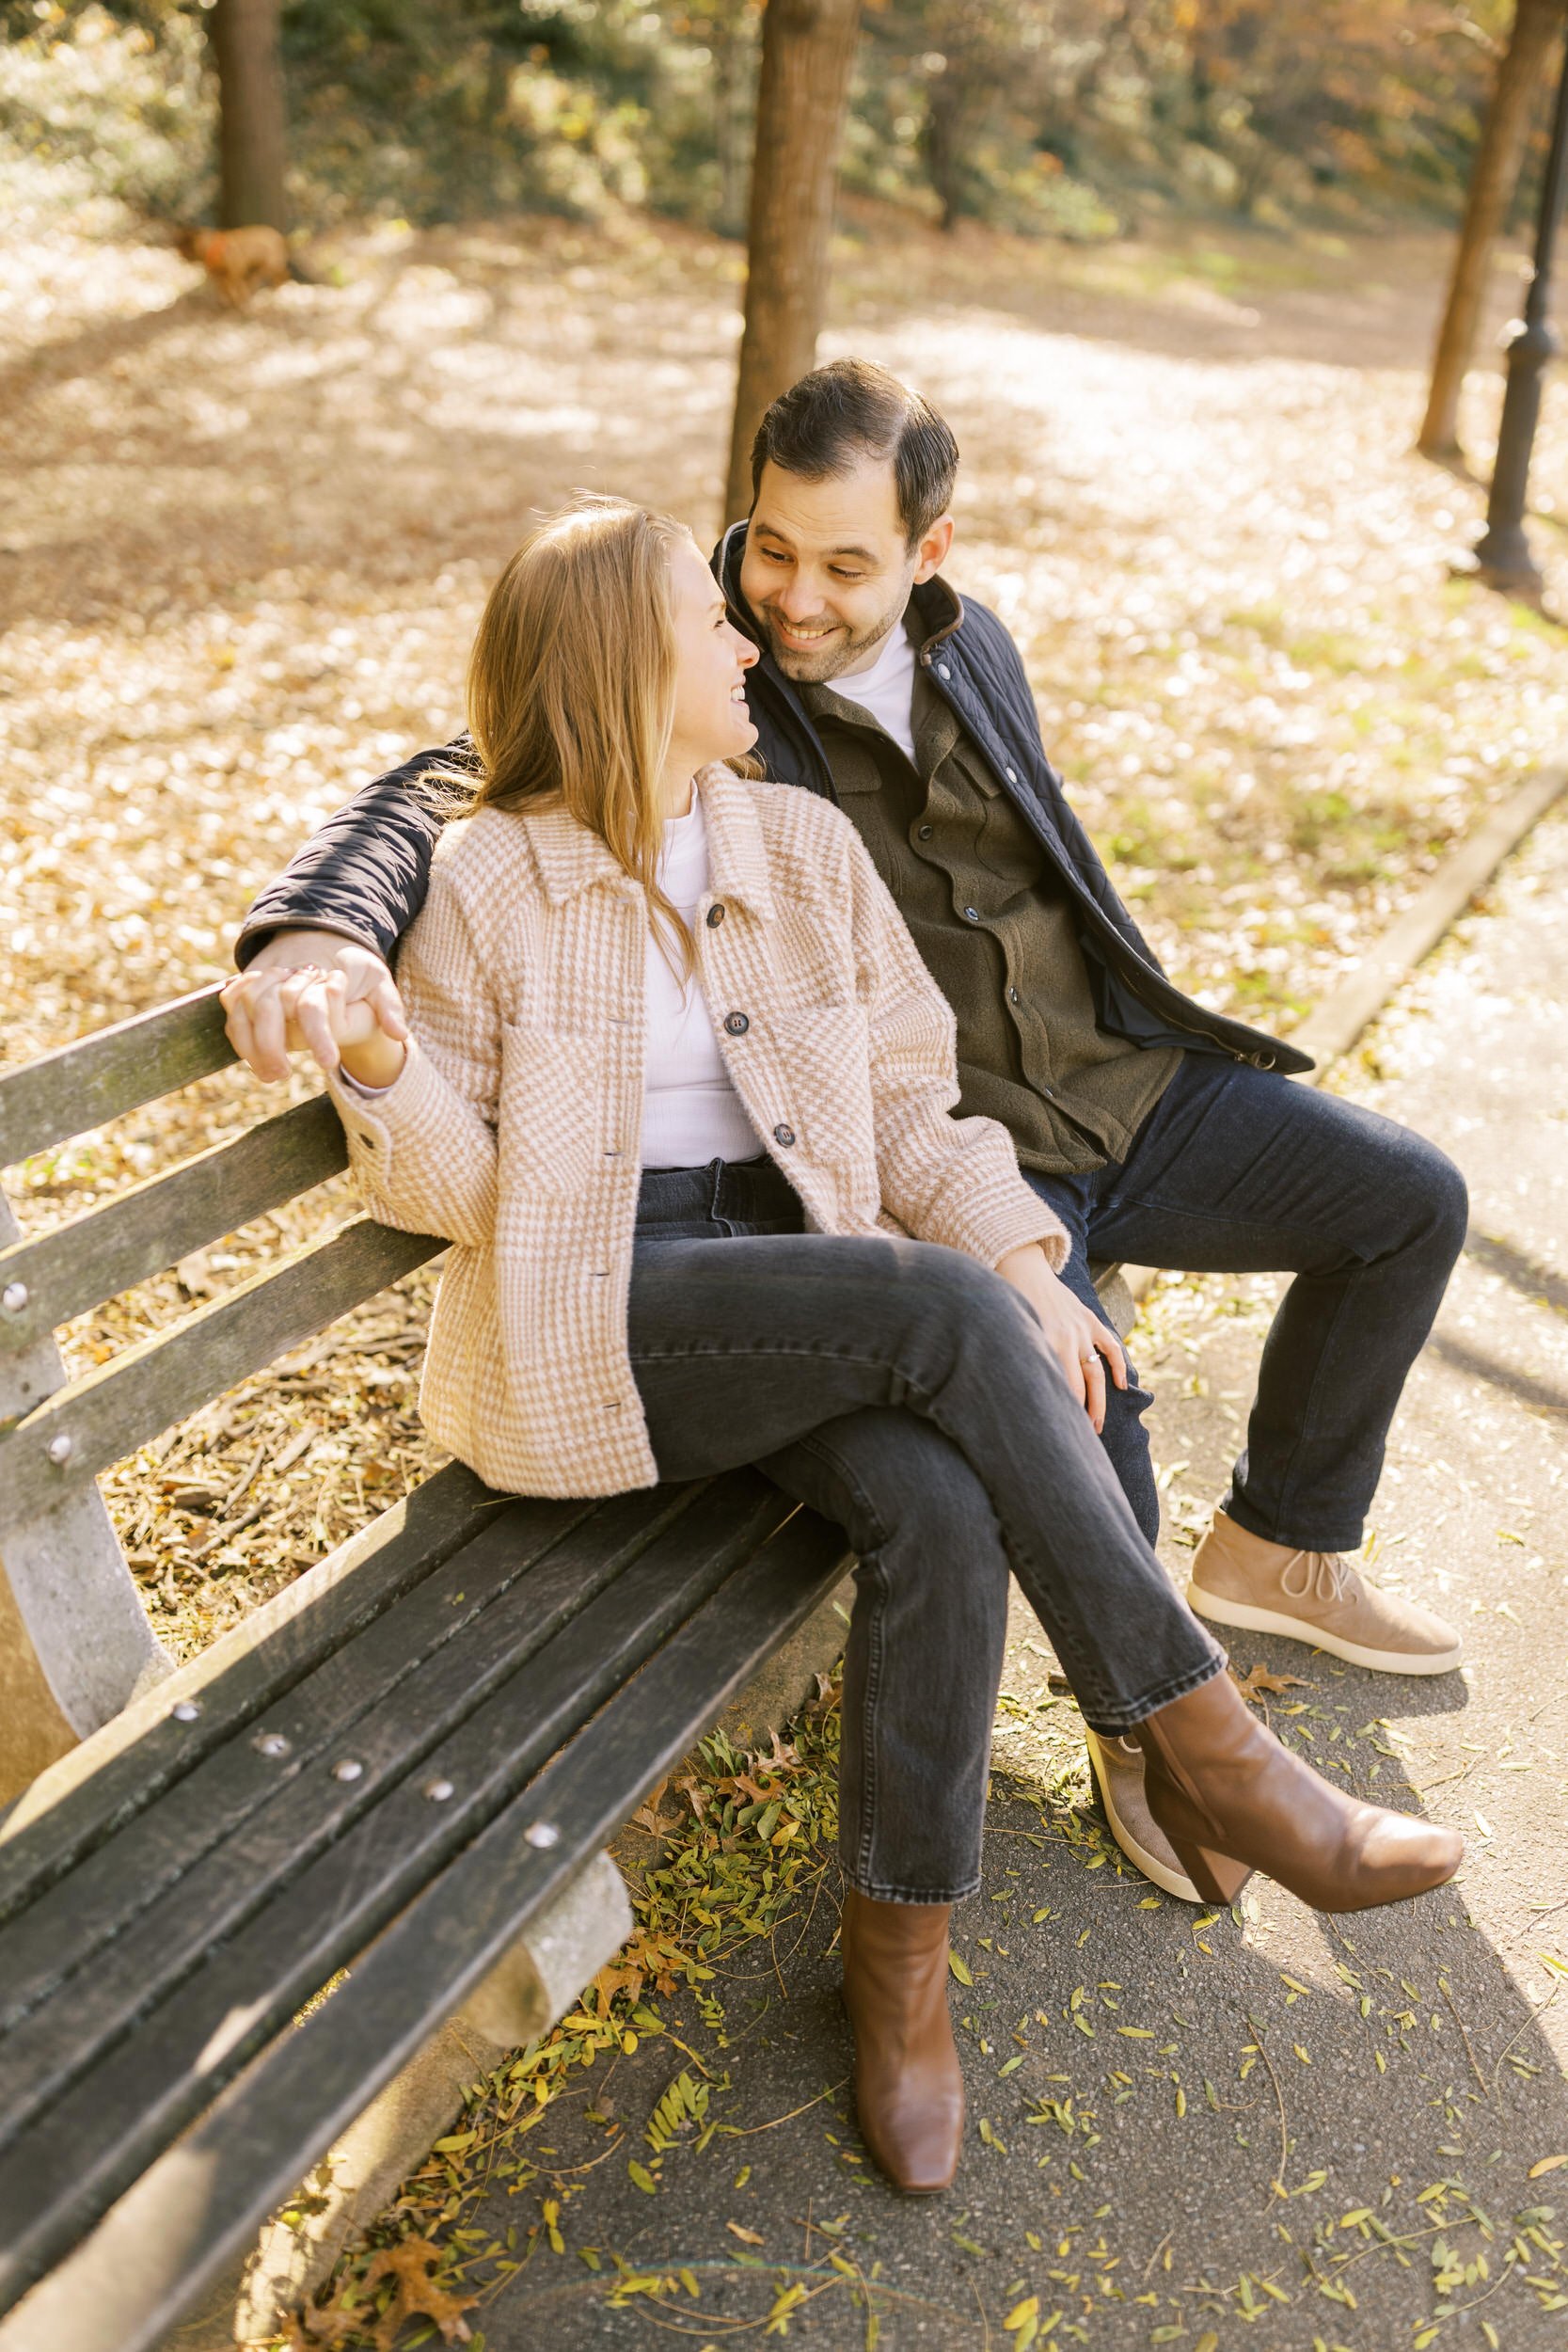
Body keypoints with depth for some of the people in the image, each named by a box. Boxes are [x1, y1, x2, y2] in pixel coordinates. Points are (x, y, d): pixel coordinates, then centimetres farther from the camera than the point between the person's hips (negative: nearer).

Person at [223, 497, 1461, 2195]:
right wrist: (382, 1071, -22)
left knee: (941, 1505, -28)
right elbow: (457, 1185, -1)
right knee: (941, 1312, -29)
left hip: (803, 1284, 4)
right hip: (592, 1319, -4)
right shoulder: (488, 880, -2)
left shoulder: (806, 846, 10)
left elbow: (906, 1102, 10)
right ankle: (1202, 1747, -16)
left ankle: (898, 1949, -7)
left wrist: (1020, 1262, -6)